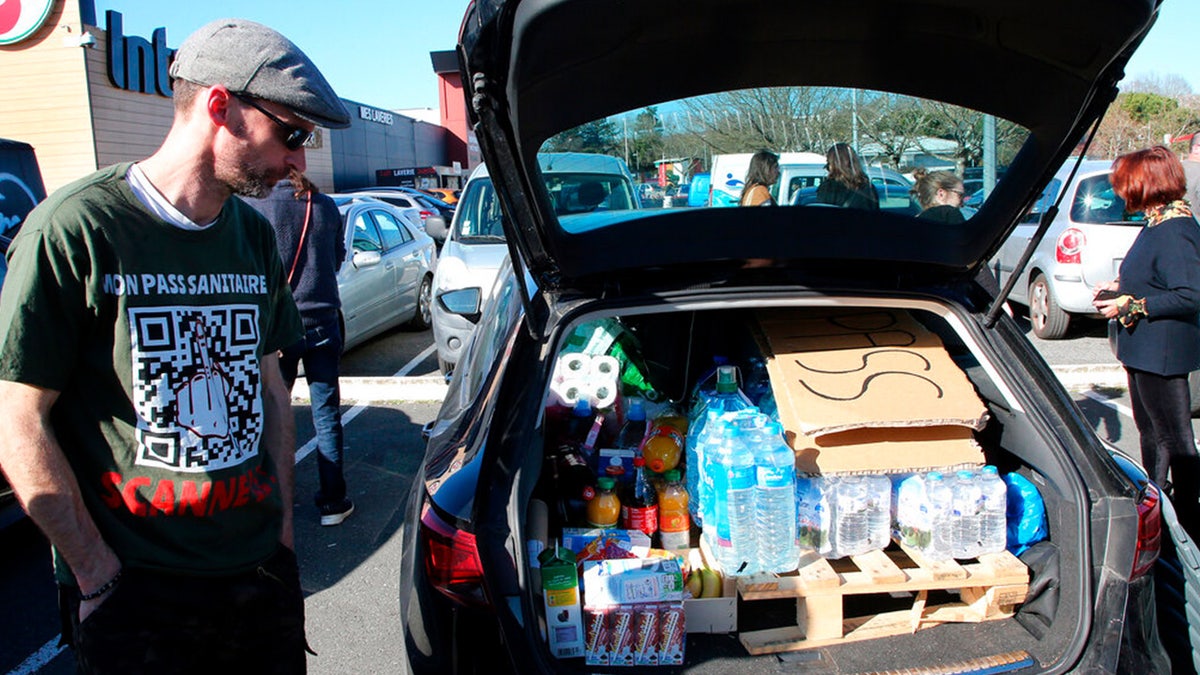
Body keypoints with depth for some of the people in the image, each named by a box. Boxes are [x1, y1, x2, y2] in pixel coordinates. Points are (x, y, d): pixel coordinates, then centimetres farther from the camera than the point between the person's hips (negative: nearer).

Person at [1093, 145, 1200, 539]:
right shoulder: (1159, 223, 8)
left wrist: (1131, 304, -22)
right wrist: (1121, 288, 8)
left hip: (1163, 353, -11)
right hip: (1145, 349, 11)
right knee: (1149, 430, 21)